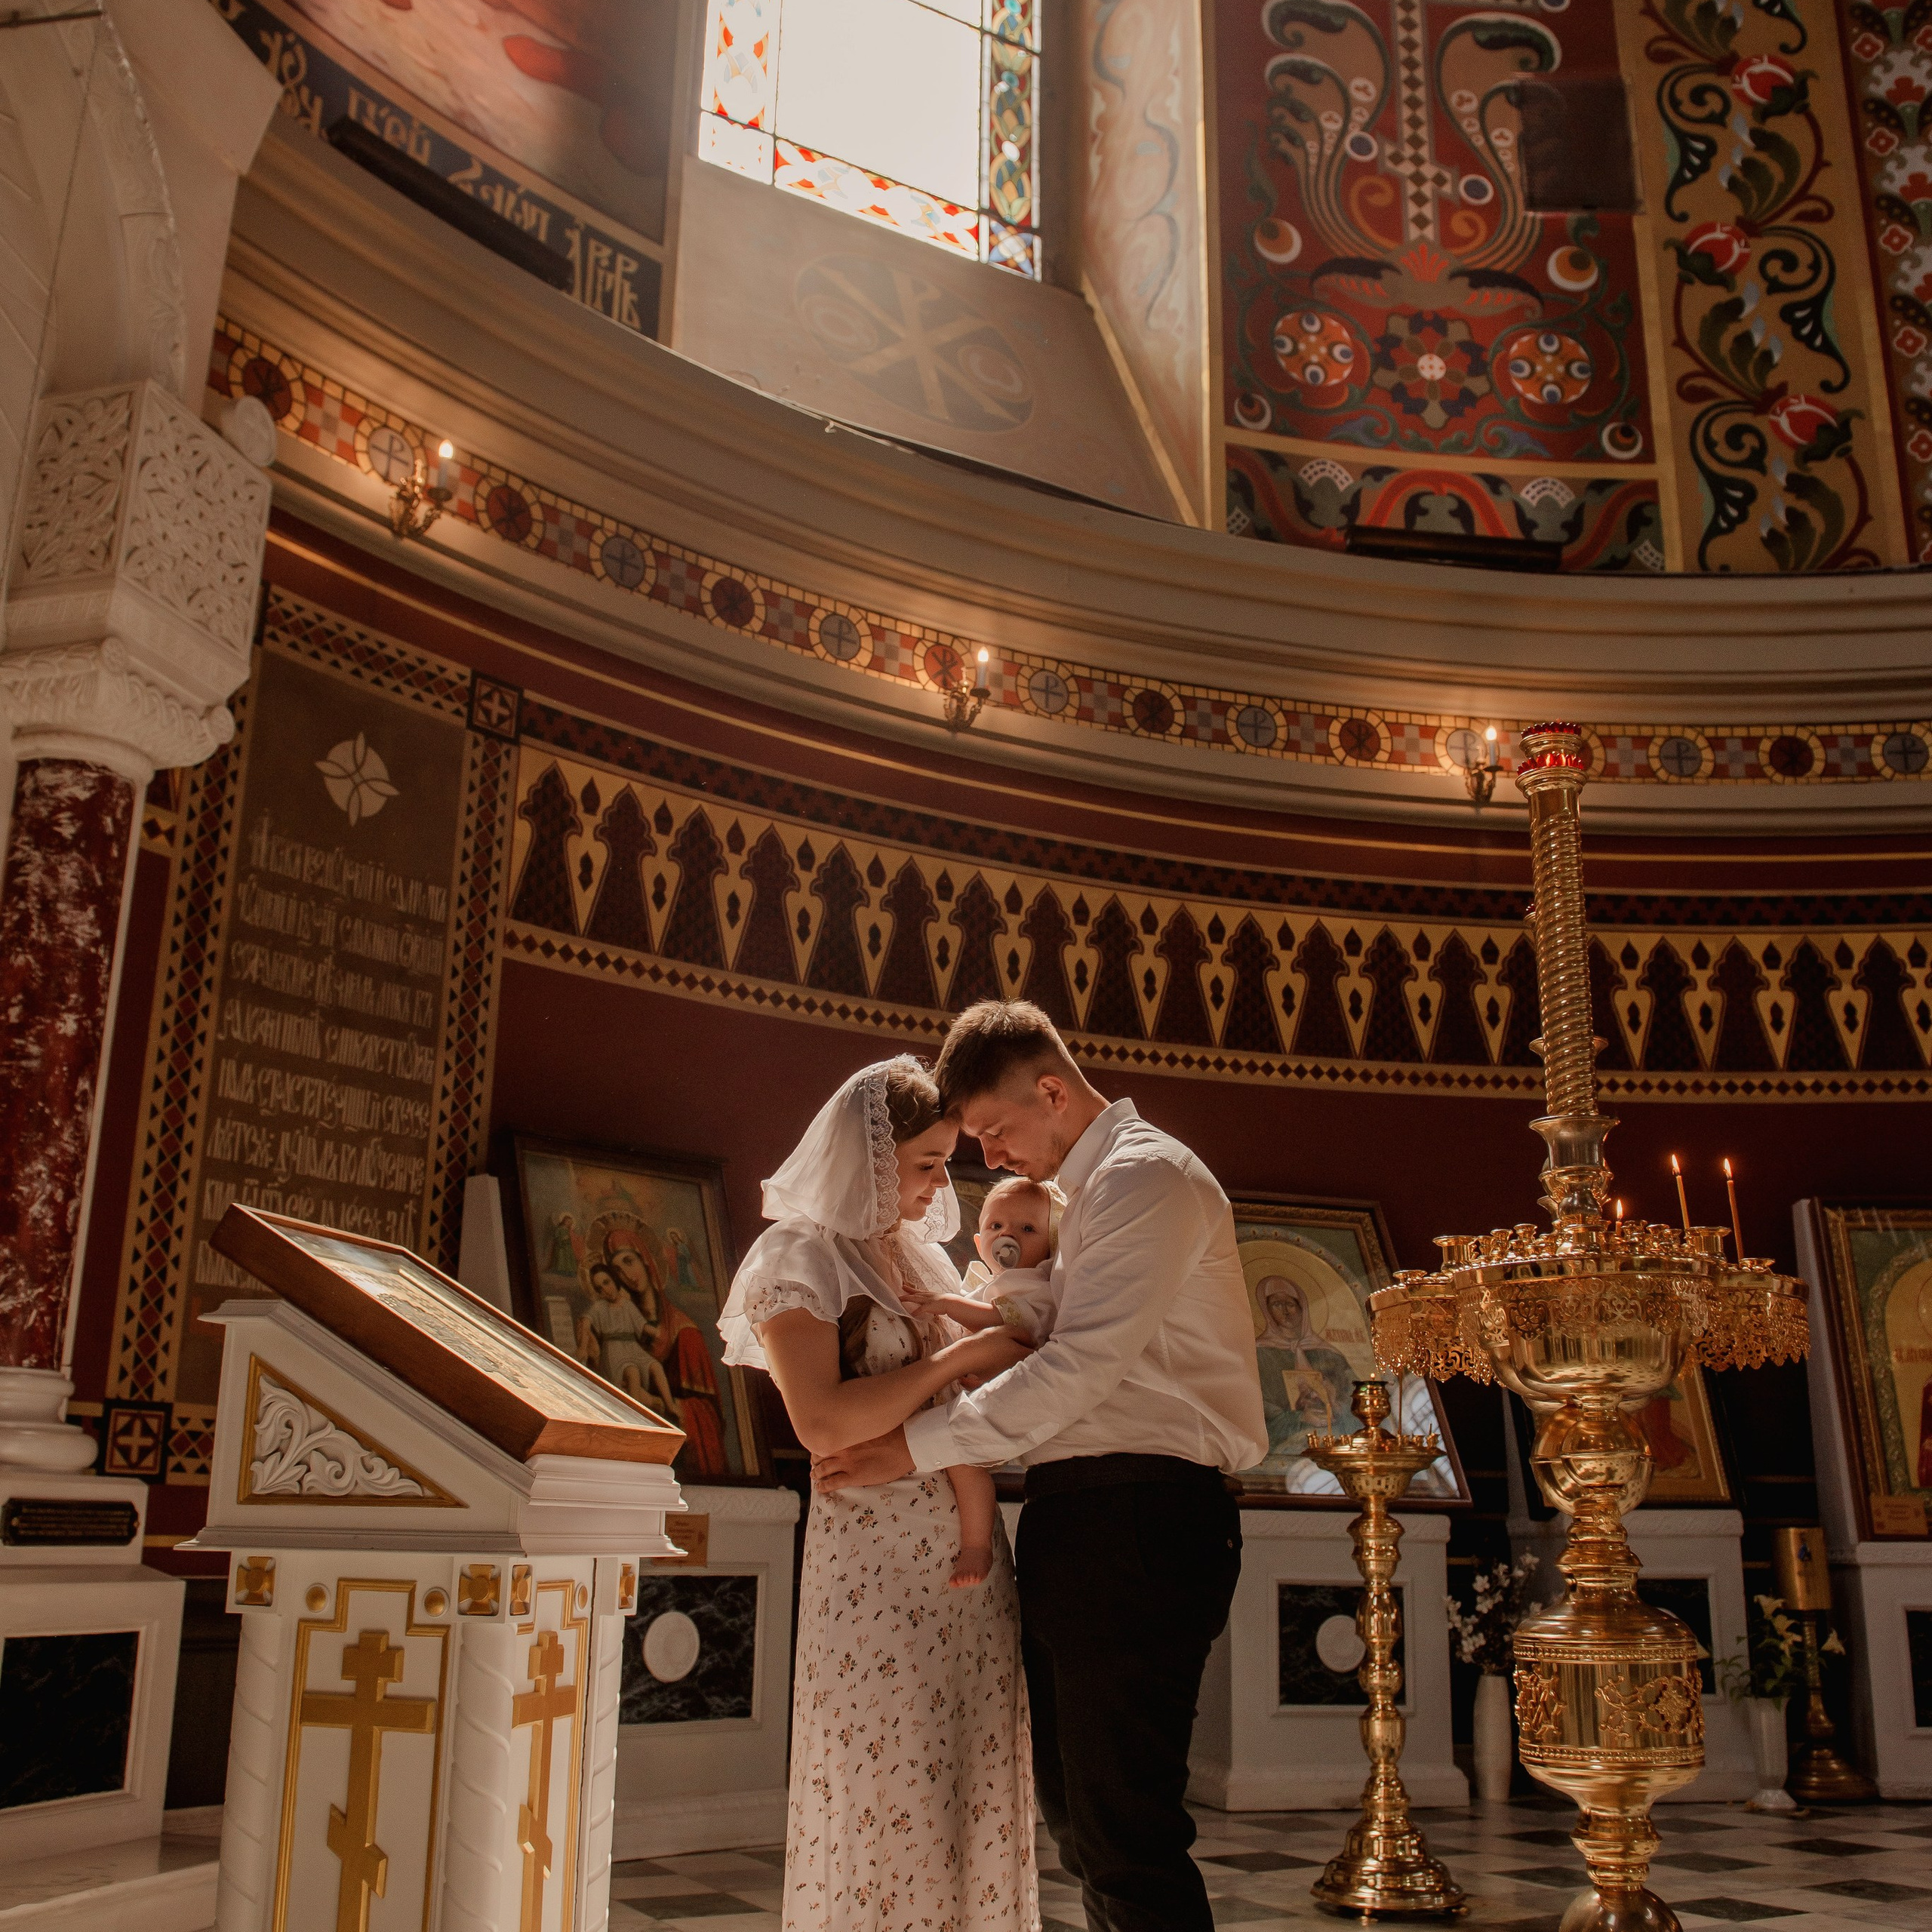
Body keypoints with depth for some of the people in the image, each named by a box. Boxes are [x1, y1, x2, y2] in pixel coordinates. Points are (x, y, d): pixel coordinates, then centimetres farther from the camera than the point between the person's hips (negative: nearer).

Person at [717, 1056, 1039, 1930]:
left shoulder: (923, 1255, 16)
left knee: (978, 1799, 8)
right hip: (876, 1559, -6)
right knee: (887, 1805, -1)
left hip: (970, 1550, 7)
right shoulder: (799, 1259, -5)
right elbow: (823, 1423, -18)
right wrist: (958, 1358, -14)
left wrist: (1012, 1354, 6)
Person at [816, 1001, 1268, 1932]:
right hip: (1078, 1518, 10)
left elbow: (1084, 1365, -19)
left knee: (1123, 1826, -9)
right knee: (1074, 1810, 16)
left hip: (1136, 1518, -10)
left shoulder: (1145, 1175, -10)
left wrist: (916, 1445, -16)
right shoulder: (1089, 1191, 22)